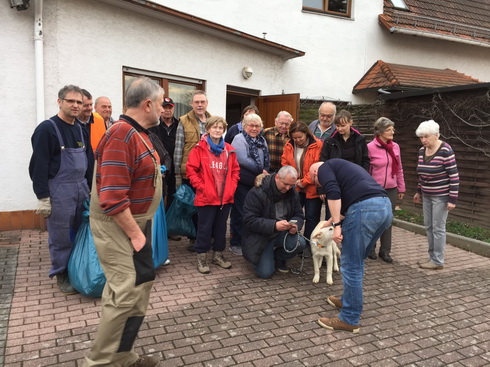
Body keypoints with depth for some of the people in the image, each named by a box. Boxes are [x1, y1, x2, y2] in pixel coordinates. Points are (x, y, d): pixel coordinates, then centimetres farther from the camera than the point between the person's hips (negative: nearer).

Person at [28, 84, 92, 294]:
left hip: (81, 188, 6)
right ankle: (61, 275, 20)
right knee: (60, 236, 4)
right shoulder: (46, 129, -10)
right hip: (58, 191, -6)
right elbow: (39, 166, -13)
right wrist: (43, 196, -16)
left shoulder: (81, 130, 11)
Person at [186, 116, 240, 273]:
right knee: (205, 227, 5)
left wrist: (232, 187, 1)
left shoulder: (229, 150, 7)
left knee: (221, 227, 15)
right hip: (206, 197, -4)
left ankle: (218, 254, 30)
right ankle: (202, 257, 18)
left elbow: (235, 170, 12)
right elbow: (191, 171, -8)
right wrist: (202, 187, -12)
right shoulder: (199, 148, -6)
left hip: (225, 197, 5)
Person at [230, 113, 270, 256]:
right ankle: (236, 243, 12)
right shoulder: (239, 139, -9)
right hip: (242, 182, -7)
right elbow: (243, 160, -21)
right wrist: (260, 171, -15)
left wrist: (265, 172, -3)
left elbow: (266, 161, 17)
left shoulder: (262, 141, 14)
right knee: (240, 213, 0)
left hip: (257, 182, 7)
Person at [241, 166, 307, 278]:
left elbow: (299, 215, 3)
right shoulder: (257, 193, -21)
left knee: (300, 243, -26)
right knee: (265, 273, -15)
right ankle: (266, 257, 23)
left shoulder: (293, 193, -3)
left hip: (282, 234, 4)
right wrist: (274, 225, -35)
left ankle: (279, 258, 7)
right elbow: (249, 220, -24)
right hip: (261, 237, -4)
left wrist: (295, 225, -22)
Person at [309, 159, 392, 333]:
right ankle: (349, 300, 36)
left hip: (365, 208, -9)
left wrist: (337, 225, -9)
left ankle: (350, 319, 12)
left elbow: (333, 194, -9)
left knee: (351, 265, 2)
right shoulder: (341, 167, 36)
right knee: (357, 261, 22)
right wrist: (329, 223, 53)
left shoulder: (324, 167, 11)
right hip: (385, 206, 9)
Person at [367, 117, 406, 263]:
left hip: (391, 190, 4)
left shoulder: (395, 147, 5)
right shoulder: (370, 147, -10)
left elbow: (399, 169, 12)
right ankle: (370, 248, 26)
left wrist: (401, 188, 13)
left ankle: (385, 251, 21)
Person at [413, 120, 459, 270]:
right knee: (428, 226, 11)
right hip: (427, 195, 7)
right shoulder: (422, 150, 4)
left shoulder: (445, 150, -17)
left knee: (438, 228, -2)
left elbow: (454, 176, -17)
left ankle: (438, 261, 8)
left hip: (441, 196, -7)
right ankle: (432, 257, 22)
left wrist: (452, 199, -18)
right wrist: (419, 191, 19)